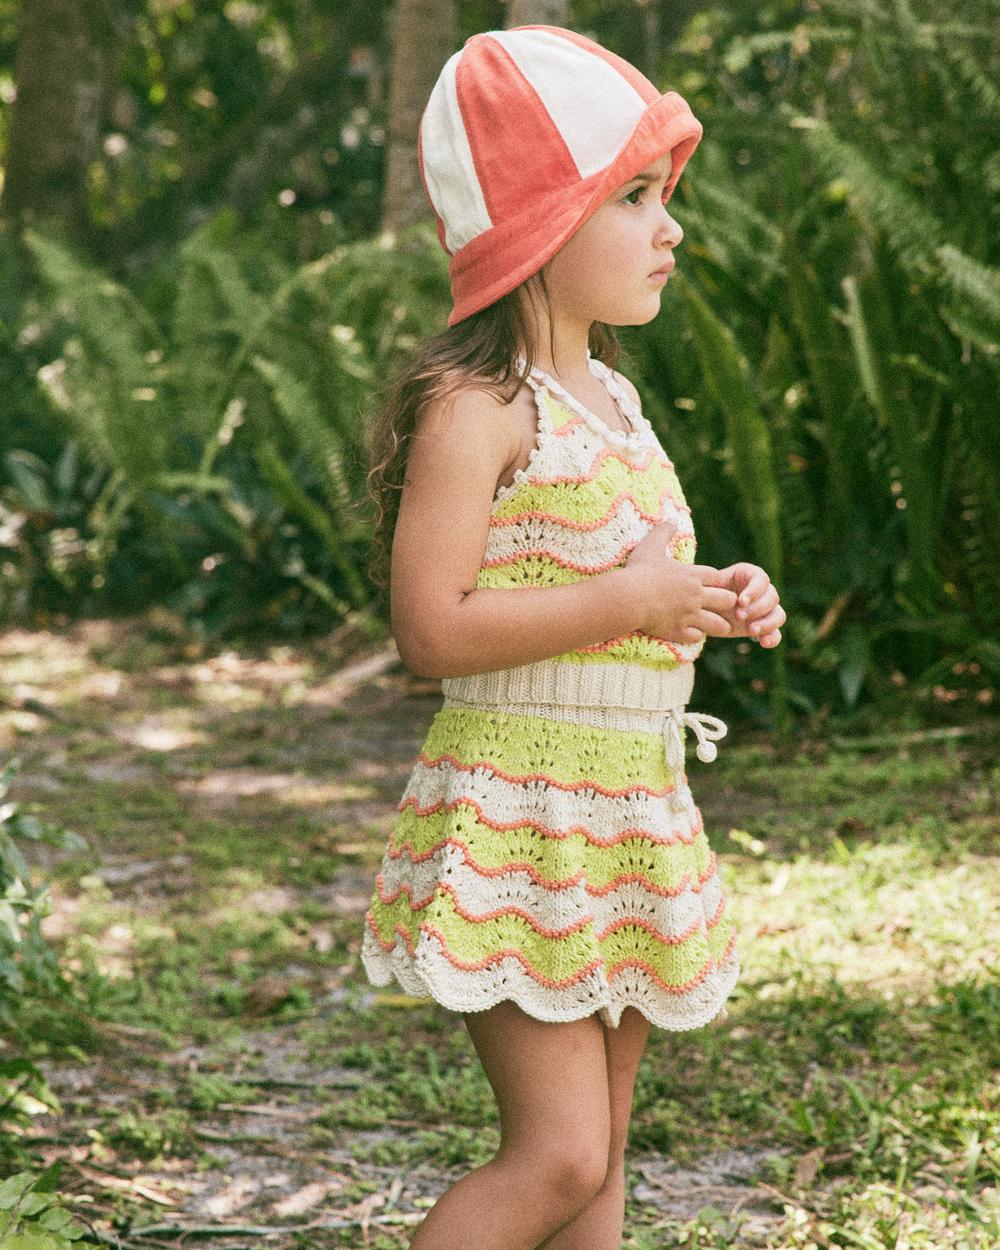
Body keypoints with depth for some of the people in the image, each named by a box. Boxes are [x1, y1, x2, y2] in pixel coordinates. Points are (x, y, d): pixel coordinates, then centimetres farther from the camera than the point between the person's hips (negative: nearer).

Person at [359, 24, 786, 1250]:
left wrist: (714, 601, 7)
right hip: (519, 822, -9)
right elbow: (431, 628, -22)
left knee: (599, 1151, 12)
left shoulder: (611, 396, 14)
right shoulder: (476, 407, -14)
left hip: (632, 816, 9)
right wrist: (627, 603, -20)